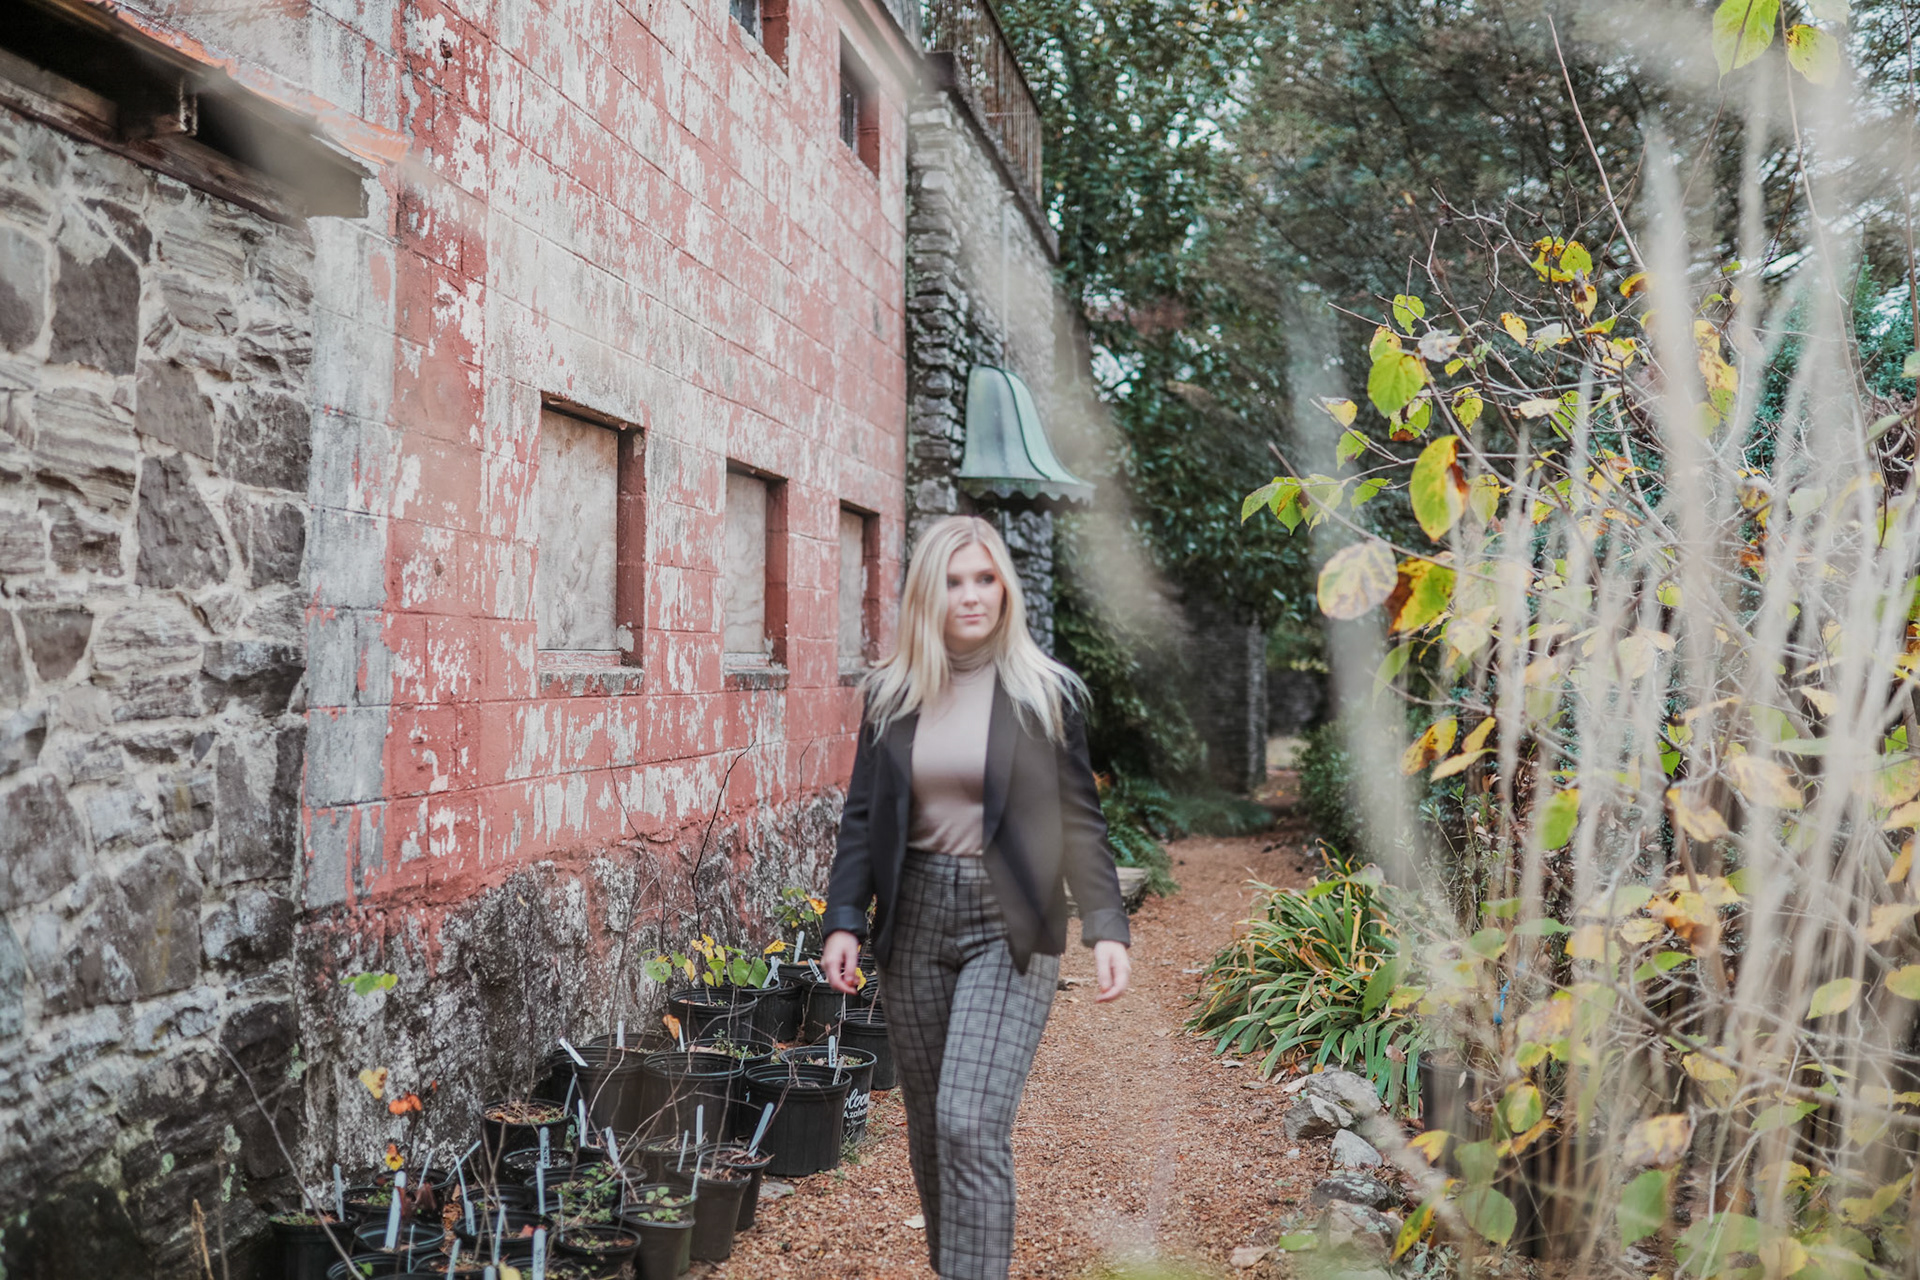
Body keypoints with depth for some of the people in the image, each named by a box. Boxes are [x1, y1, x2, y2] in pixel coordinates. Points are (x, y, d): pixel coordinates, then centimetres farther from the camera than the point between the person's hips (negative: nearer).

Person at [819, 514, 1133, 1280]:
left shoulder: (1045, 693, -1)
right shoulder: (891, 693, 5)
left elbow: (1079, 822, 0)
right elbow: (862, 816, 7)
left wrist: (1106, 928, -7)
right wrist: (843, 920, -3)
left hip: (1008, 929, -3)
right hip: (914, 922, 3)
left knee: (971, 1123, -13)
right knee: (929, 1129, 13)